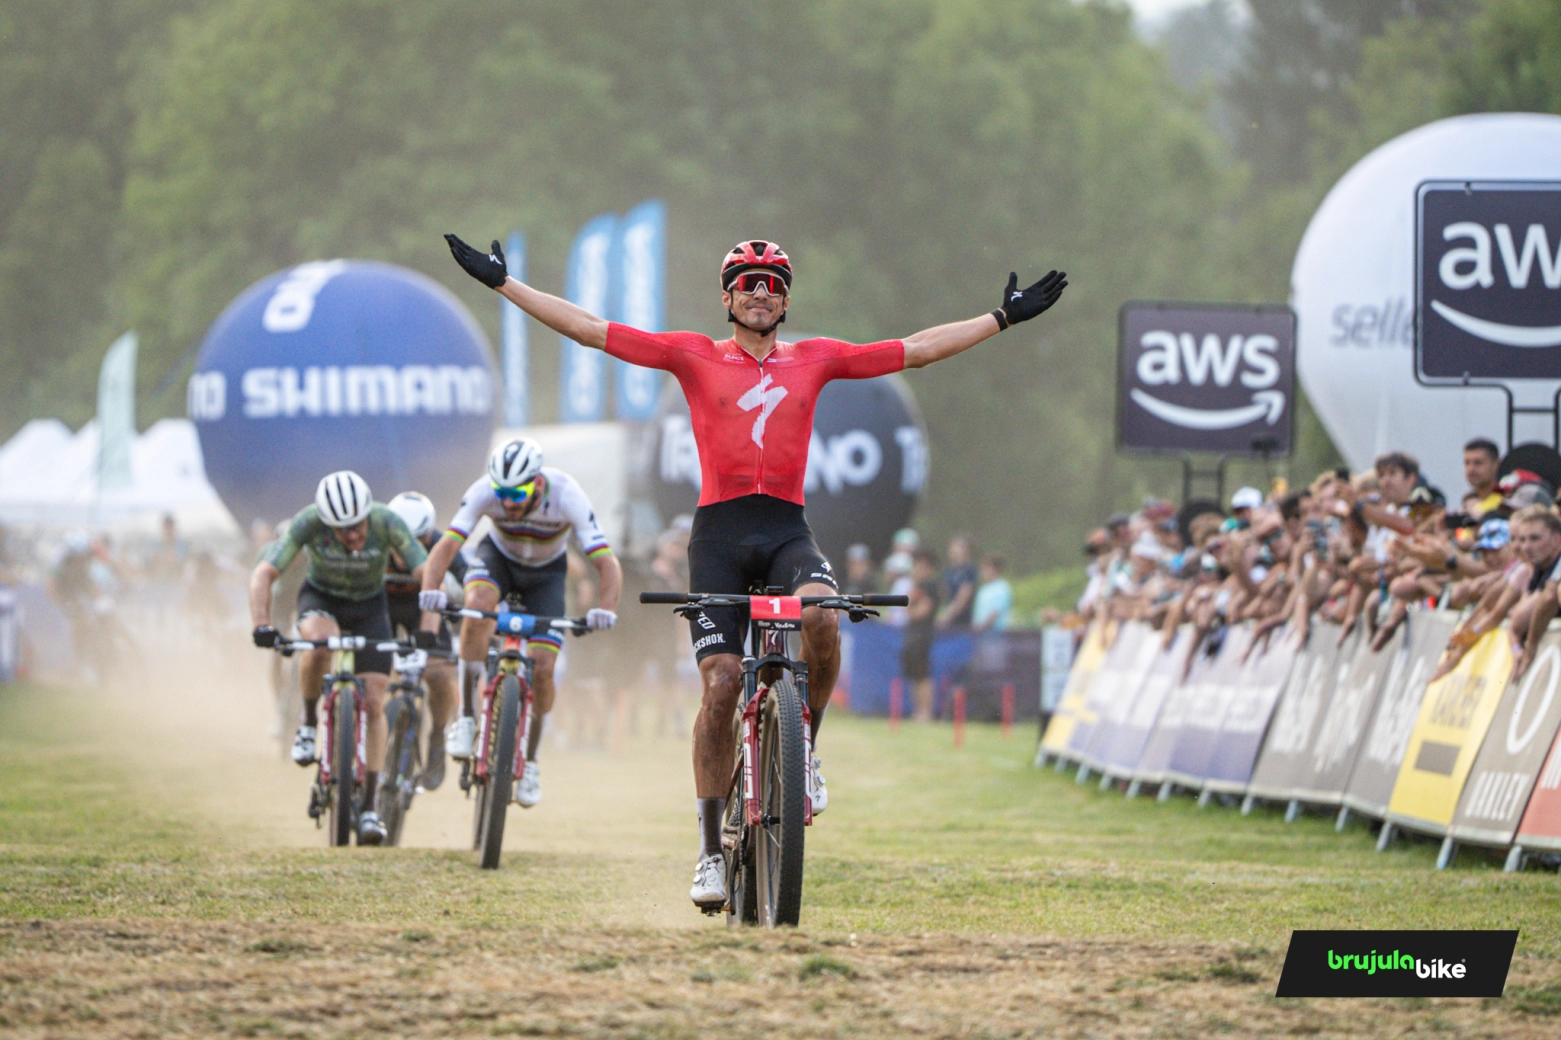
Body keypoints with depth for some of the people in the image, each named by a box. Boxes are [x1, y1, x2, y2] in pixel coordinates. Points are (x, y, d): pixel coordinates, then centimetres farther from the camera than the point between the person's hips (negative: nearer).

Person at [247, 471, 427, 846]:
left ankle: (370, 806, -2)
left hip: (369, 605, 1)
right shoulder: (308, 523, -31)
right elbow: (263, 574, -33)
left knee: (374, 703, -9)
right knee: (320, 642, -37)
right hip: (321, 598, -1)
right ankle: (309, 724, -13)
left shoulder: (387, 523, -31)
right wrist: (261, 627, -48)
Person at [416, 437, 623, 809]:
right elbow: (446, 546, -37)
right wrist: (431, 590, -56)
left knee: (542, 667, -14)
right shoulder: (484, 491, -32)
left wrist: (605, 608, -54)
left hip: (546, 573, 0)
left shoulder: (567, 497, -34)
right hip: (498, 559, 0)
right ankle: (466, 718, -21)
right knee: (478, 606, -34)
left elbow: (607, 564, -36)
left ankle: (530, 761, 10)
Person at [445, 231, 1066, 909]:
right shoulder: (695, 356, 9)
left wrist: (1004, 318, 18)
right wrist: (501, 283, 5)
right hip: (719, 530, -1)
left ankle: (803, 750, -6)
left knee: (819, 616, -32)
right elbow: (589, 330, 8)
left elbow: (918, 349, 18)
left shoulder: (815, 360, 14)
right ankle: (711, 848, 1)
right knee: (721, 684, -9)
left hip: (787, 529, 1)